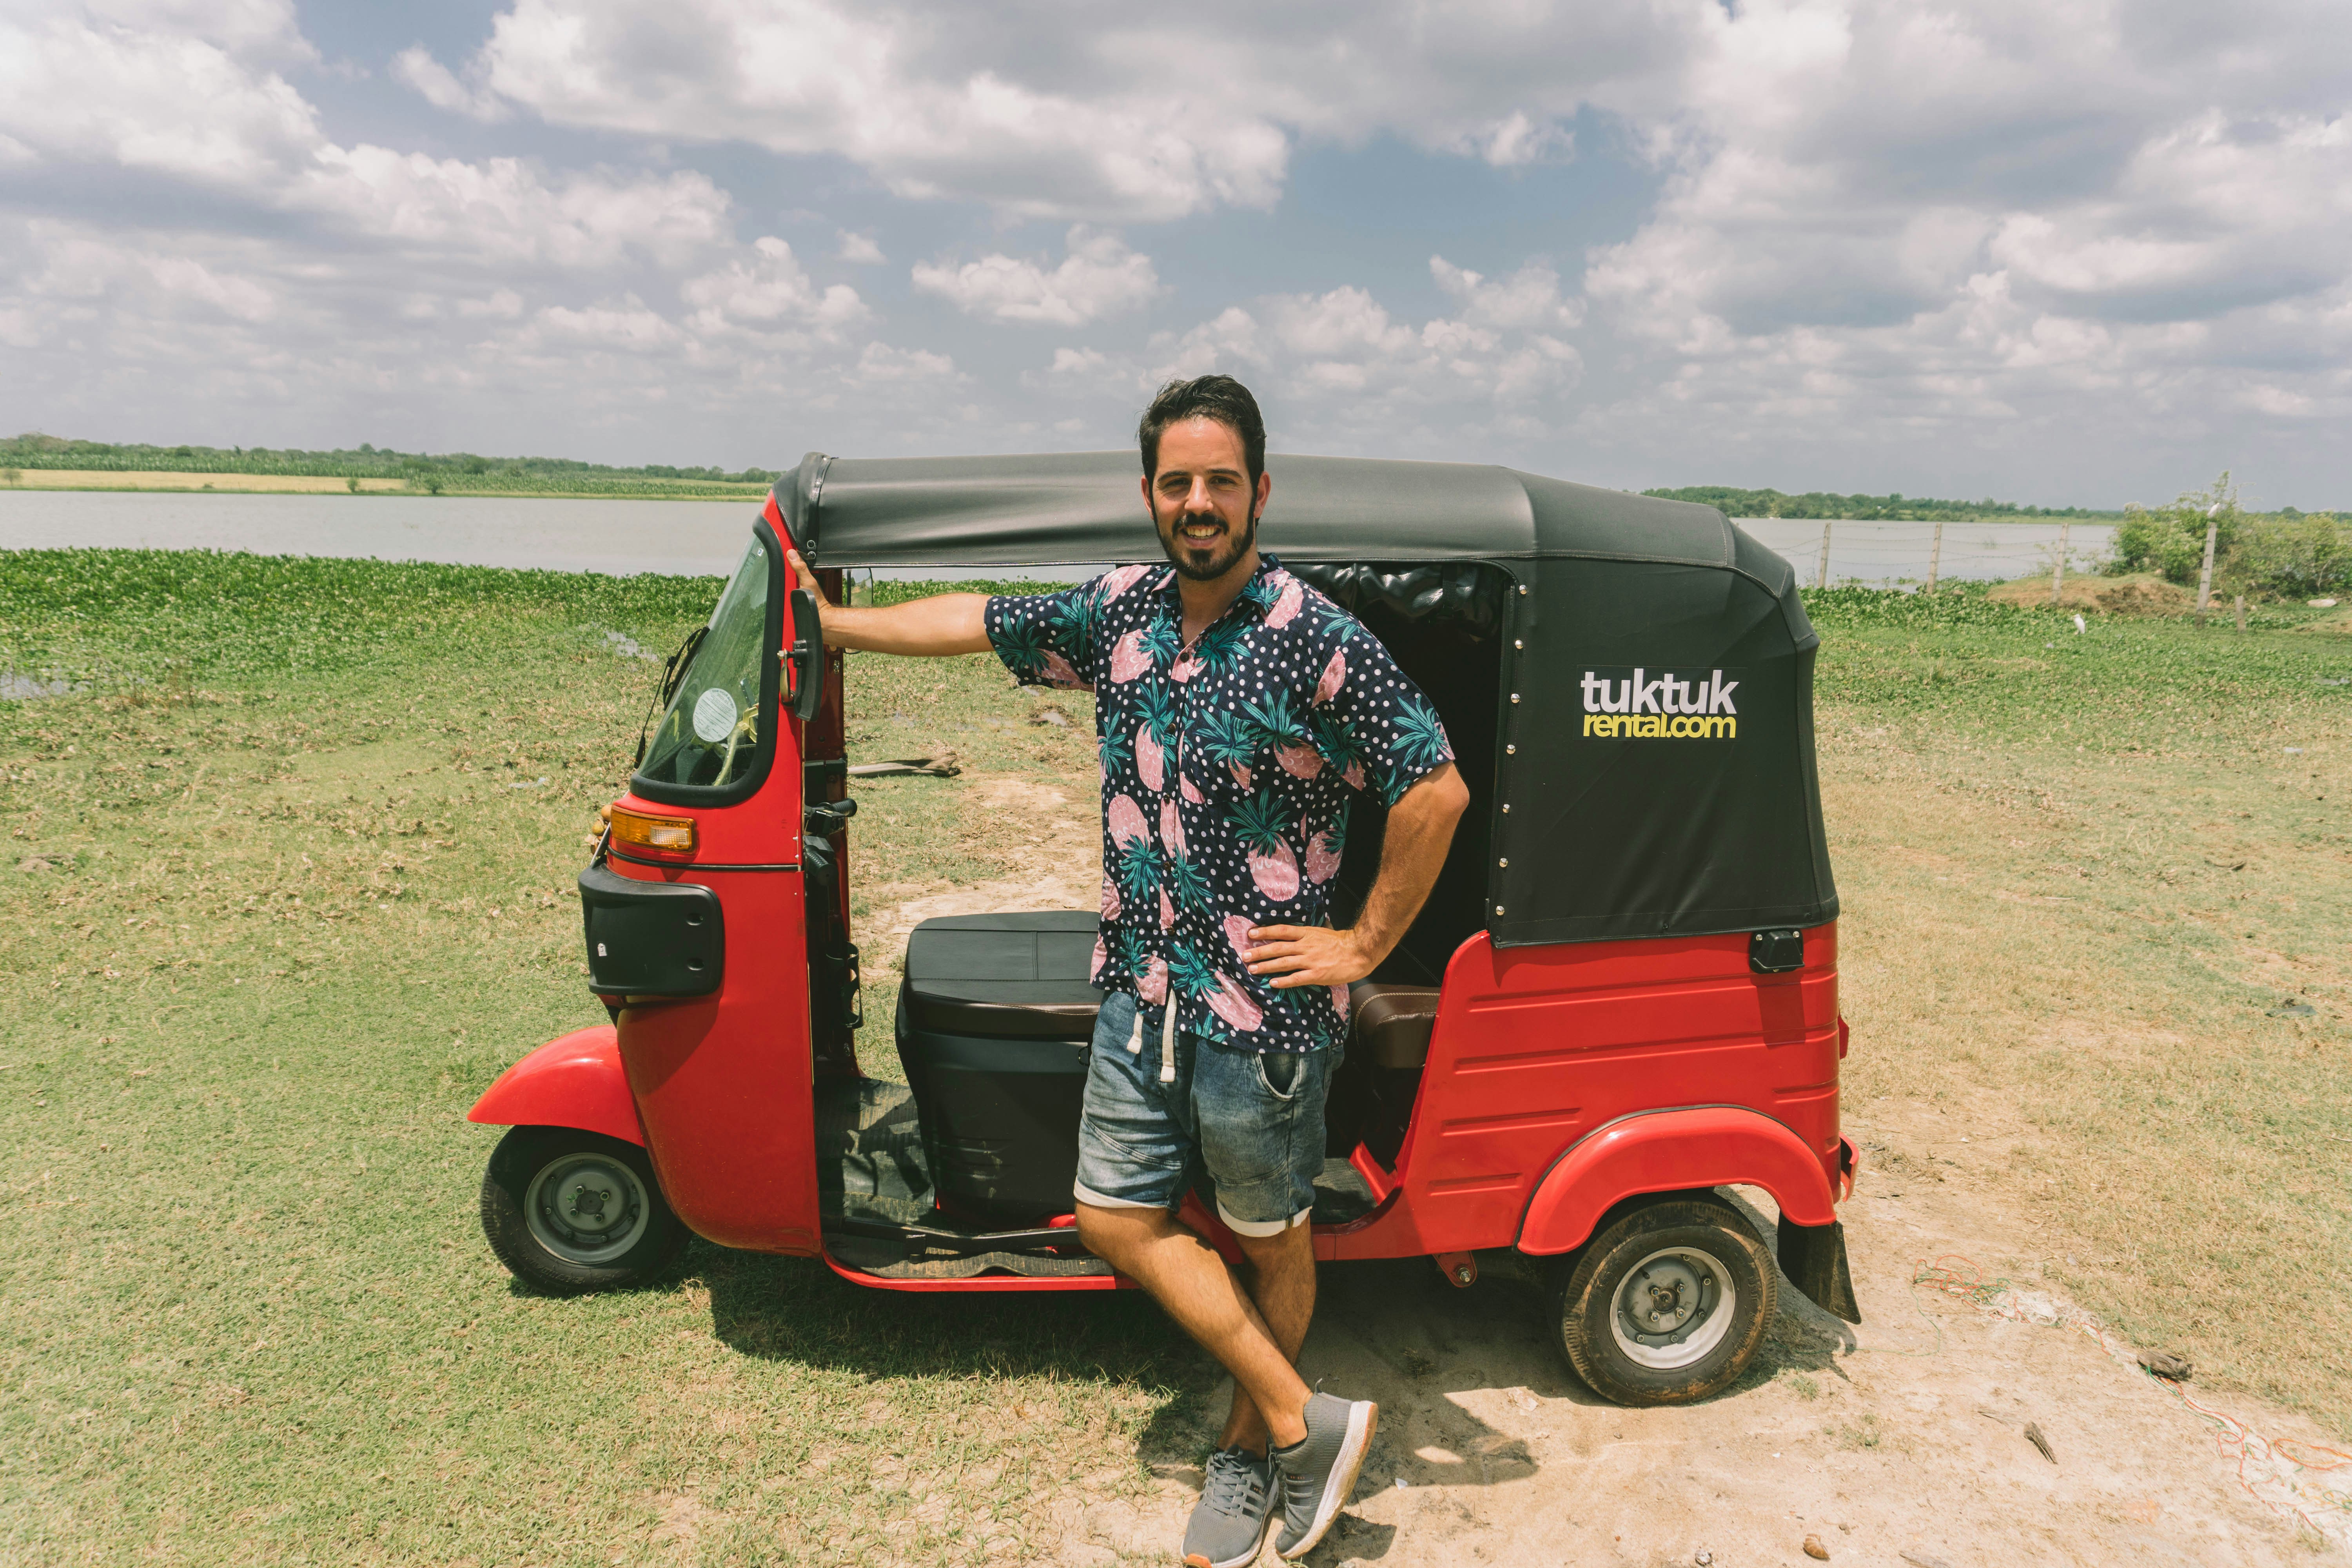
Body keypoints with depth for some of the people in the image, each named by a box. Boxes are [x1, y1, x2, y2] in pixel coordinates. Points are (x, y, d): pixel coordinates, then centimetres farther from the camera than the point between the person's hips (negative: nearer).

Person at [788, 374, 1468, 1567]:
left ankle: (1250, 1447, 36)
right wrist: (835, 623, 24)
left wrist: (1364, 946, -13)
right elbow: (983, 622, 16)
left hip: (1262, 1010, -6)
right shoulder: (1120, 609, 2)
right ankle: (1305, 1423, 25)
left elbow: (1436, 791, -17)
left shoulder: (1316, 641, -17)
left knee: (1268, 1240, 13)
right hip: (1139, 992, 7)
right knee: (1118, 1220, 11)